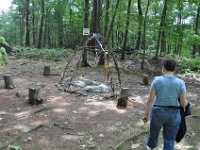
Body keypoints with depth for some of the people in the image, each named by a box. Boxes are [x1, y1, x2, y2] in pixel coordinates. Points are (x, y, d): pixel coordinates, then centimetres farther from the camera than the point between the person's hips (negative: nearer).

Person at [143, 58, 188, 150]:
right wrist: (185, 101, 14)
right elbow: (184, 103, -9)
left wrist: (146, 114, -3)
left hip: (157, 112, 0)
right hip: (173, 115, 0)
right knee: (169, 140, 14)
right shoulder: (180, 83, -11)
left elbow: (150, 99, -12)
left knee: (154, 131, 27)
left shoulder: (157, 80, -13)